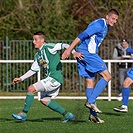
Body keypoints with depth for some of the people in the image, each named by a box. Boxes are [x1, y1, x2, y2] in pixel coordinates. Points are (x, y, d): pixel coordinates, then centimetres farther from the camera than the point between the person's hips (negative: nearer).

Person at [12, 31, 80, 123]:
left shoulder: (48, 48, -10)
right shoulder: (38, 55, 16)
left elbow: (64, 46, -16)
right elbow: (33, 70, 24)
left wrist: (74, 52, -30)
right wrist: (21, 78, 20)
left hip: (55, 79, -10)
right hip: (50, 78, 10)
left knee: (31, 89, -15)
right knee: (44, 100, 18)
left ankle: (24, 113, -6)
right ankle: (67, 115, 23)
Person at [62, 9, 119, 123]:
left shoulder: (106, 27, 20)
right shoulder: (99, 25, -13)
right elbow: (82, 35, -19)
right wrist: (69, 50, -24)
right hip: (87, 53, -10)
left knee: (90, 82, 7)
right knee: (107, 76, -9)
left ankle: (93, 114, 7)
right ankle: (91, 101, -15)